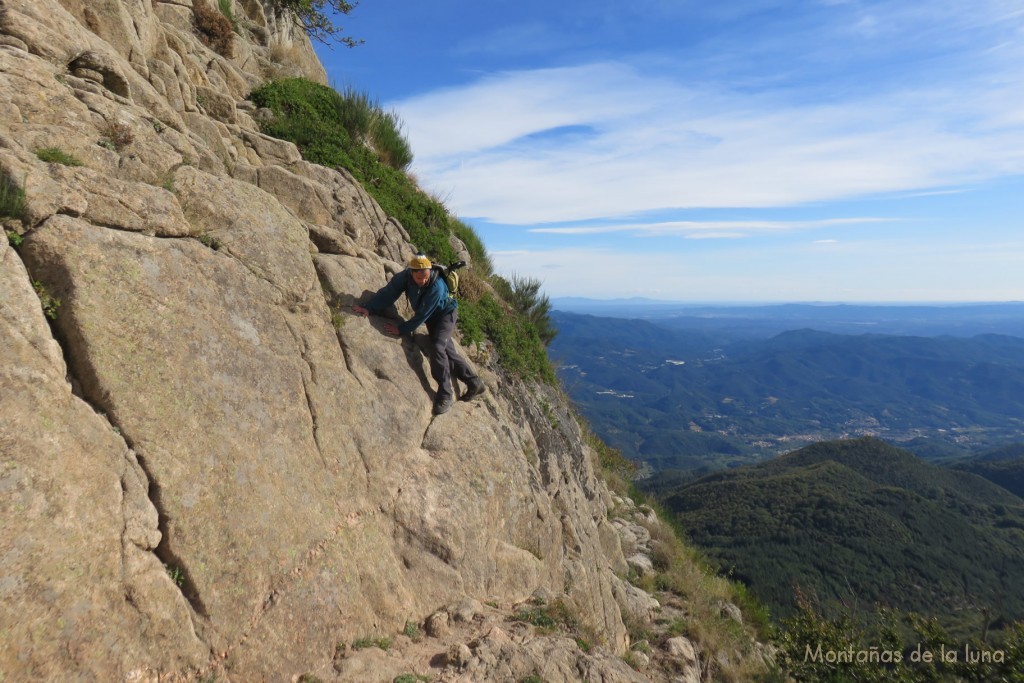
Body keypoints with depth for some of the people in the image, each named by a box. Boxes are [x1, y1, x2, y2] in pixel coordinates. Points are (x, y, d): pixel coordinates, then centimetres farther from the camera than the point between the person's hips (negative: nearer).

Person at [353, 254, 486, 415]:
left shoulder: (437, 287, -37)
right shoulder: (406, 276, -21)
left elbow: (422, 315, -32)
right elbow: (389, 292, -21)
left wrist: (402, 330, -29)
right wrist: (369, 307, -31)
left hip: (446, 314, -6)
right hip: (432, 318, 7)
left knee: (437, 347, -26)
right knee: (448, 351, 8)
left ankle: (445, 394, -17)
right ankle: (474, 384, 20)